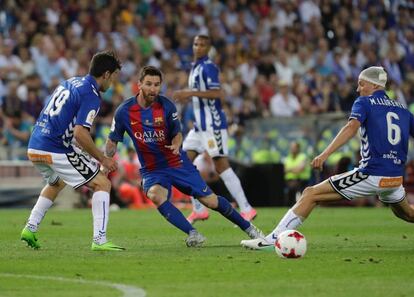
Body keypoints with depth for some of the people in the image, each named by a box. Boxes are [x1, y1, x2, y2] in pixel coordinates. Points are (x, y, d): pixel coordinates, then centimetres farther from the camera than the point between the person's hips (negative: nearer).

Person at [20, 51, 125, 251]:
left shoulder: (70, 83, 17)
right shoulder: (91, 95, -11)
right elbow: (80, 134, -21)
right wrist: (102, 159, -11)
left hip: (34, 148, 9)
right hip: (56, 150, -9)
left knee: (56, 183, 37)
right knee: (102, 184, 0)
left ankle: (30, 229, 28)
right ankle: (99, 240, -10)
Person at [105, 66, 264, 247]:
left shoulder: (166, 106, -11)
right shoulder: (124, 111, -10)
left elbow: (177, 134, 1)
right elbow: (112, 142, 1)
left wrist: (176, 145, -22)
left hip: (177, 164, 0)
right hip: (151, 170, 0)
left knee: (211, 201, -1)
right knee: (155, 195, -34)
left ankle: (248, 228, 19)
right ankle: (192, 234, -33)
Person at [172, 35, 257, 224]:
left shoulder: (208, 67, -12)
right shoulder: (195, 67, 17)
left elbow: (217, 93, -23)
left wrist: (191, 93, -25)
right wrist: (186, 95, 16)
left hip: (212, 124, -10)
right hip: (200, 125, 10)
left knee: (221, 165, -10)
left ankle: (246, 209, -7)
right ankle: (199, 210, 9)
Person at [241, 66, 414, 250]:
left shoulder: (364, 102, 0)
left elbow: (352, 126, -18)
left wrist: (325, 154, -27)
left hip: (371, 175, -5)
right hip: (396, 178, 5)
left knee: (311, 194, -3)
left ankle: (273, 239, -10)